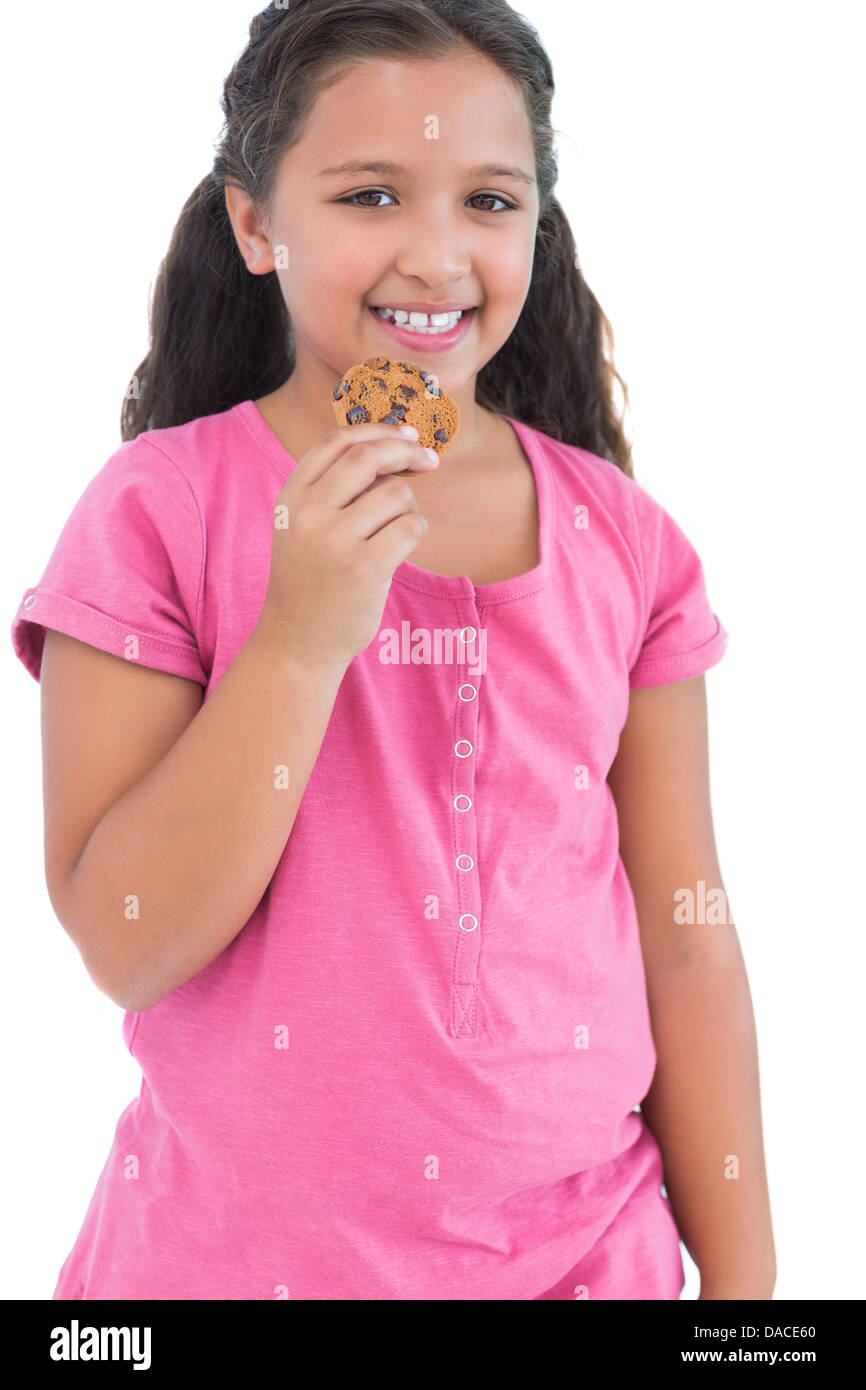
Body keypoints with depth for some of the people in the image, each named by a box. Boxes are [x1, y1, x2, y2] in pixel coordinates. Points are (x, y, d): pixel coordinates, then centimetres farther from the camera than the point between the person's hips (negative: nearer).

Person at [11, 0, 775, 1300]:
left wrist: (743, 1275, 3)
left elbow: (684, 941, 1)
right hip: (244, 1251, -2)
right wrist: (302, 639, -23)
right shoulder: (160, 510, -10)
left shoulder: (622, 542, -2)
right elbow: (124, 946, -14)